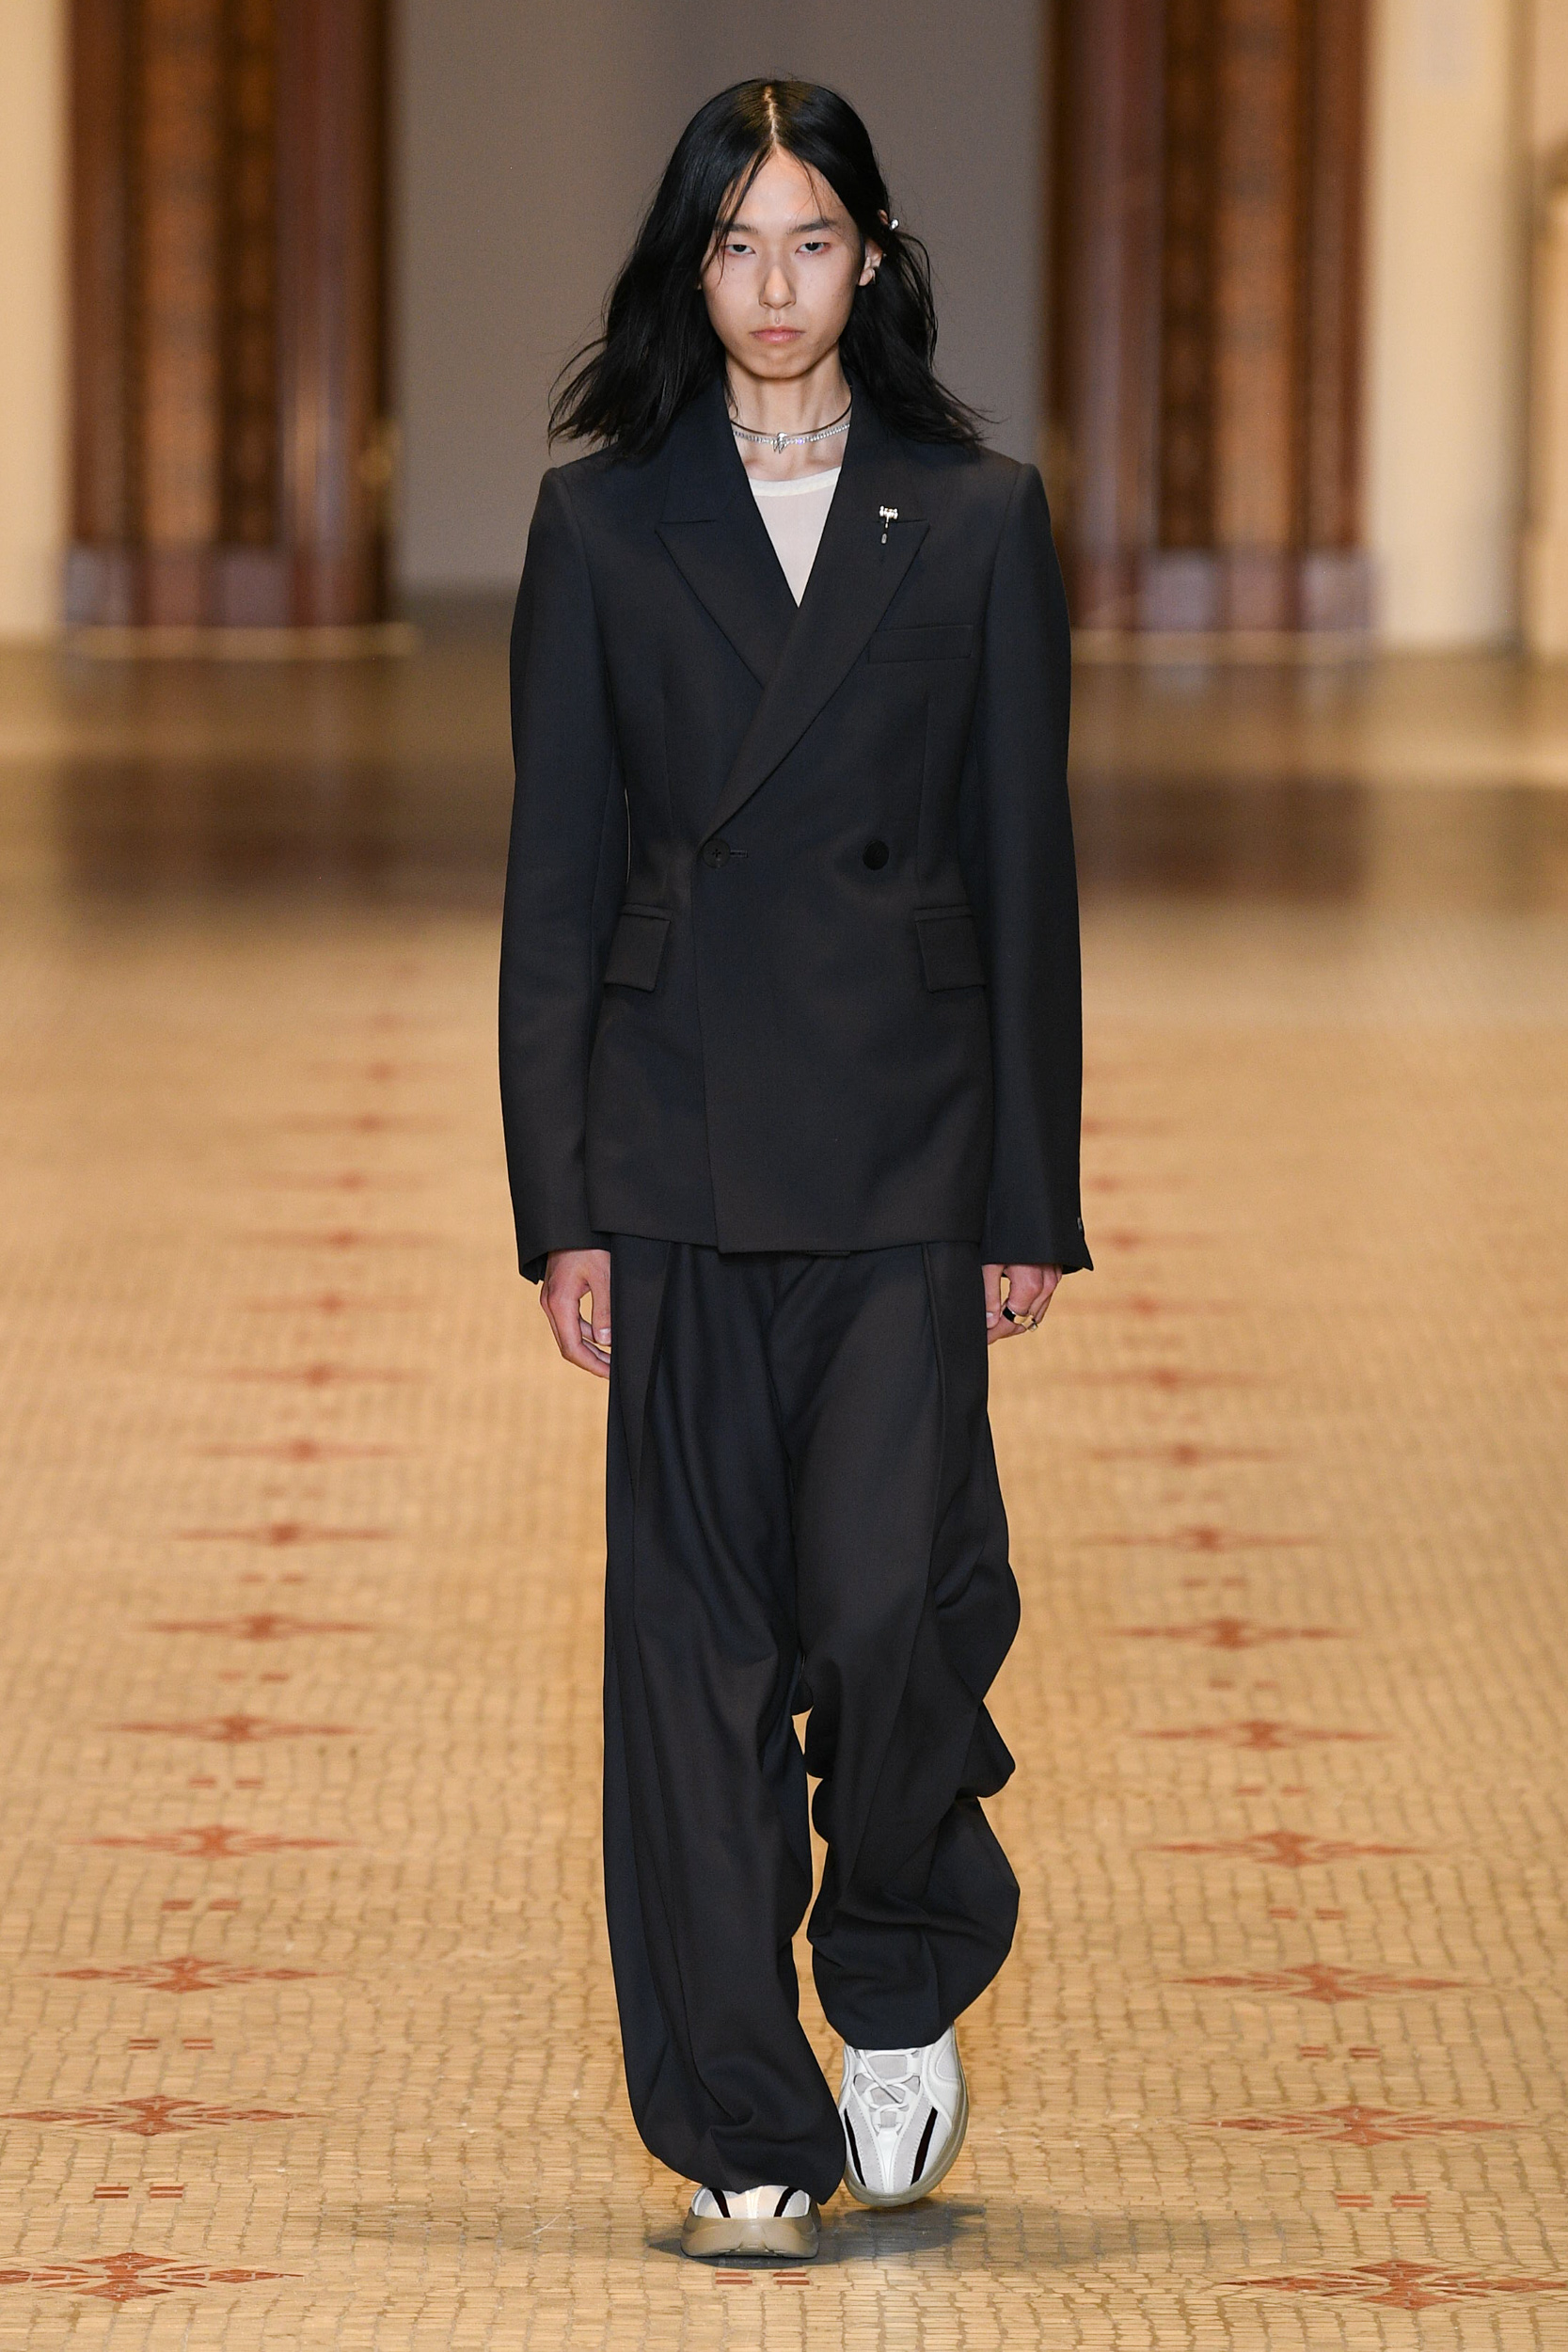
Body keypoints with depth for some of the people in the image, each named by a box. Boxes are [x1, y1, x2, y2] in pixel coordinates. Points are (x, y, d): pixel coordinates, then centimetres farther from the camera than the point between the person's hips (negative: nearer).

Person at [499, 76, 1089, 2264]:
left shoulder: (977, 520, 5)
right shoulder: (602, 523, 6)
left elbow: (1025, 870, 5)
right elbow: (555, 879, 5)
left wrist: (1030, 1200, 1)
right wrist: (561, 1204, -2)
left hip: (906, 1146, -1)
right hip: (680, 1149, 1)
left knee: (894, 1604, -10)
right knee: (699, 1634, 1)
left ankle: (902, 2005, 18)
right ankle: (745, 2129, 8)